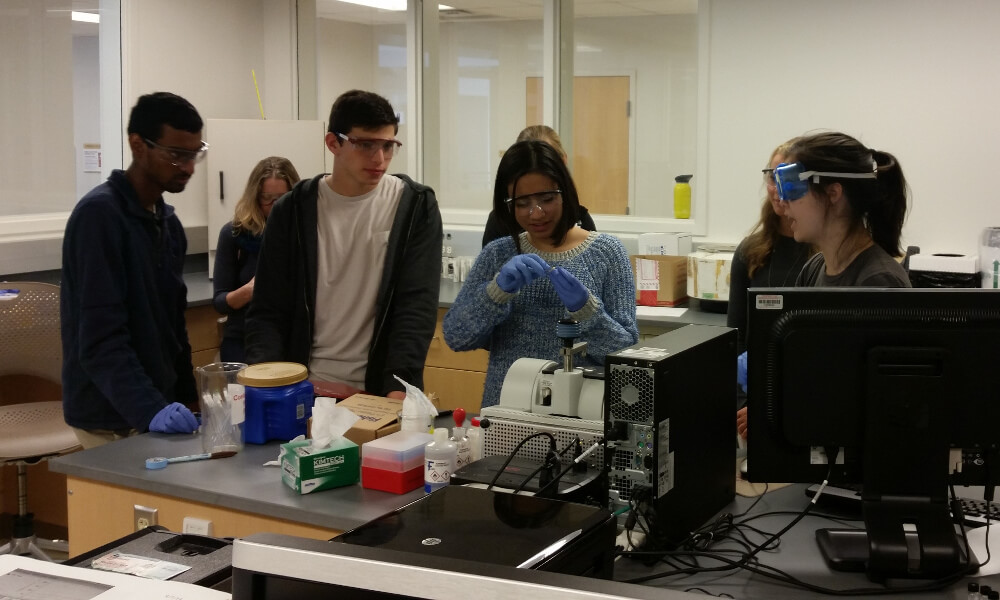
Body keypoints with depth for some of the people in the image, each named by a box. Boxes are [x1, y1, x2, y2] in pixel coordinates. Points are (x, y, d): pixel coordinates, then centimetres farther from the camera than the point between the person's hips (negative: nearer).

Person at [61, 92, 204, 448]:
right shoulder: (98, 215, -16)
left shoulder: (169, 222, 9)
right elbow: (100, 336, -23)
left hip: (159, 408, 8)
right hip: (111, 418, -8)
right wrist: (148, 408, -32)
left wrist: (186, 400, 12)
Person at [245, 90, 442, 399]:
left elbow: (417, 306, -9)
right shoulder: (292, 211, 1)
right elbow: (268, 311, 1)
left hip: (382, 391, -1)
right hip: (306, 391, 1)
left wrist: (399, 387, -21)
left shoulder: (416, 206, -3)